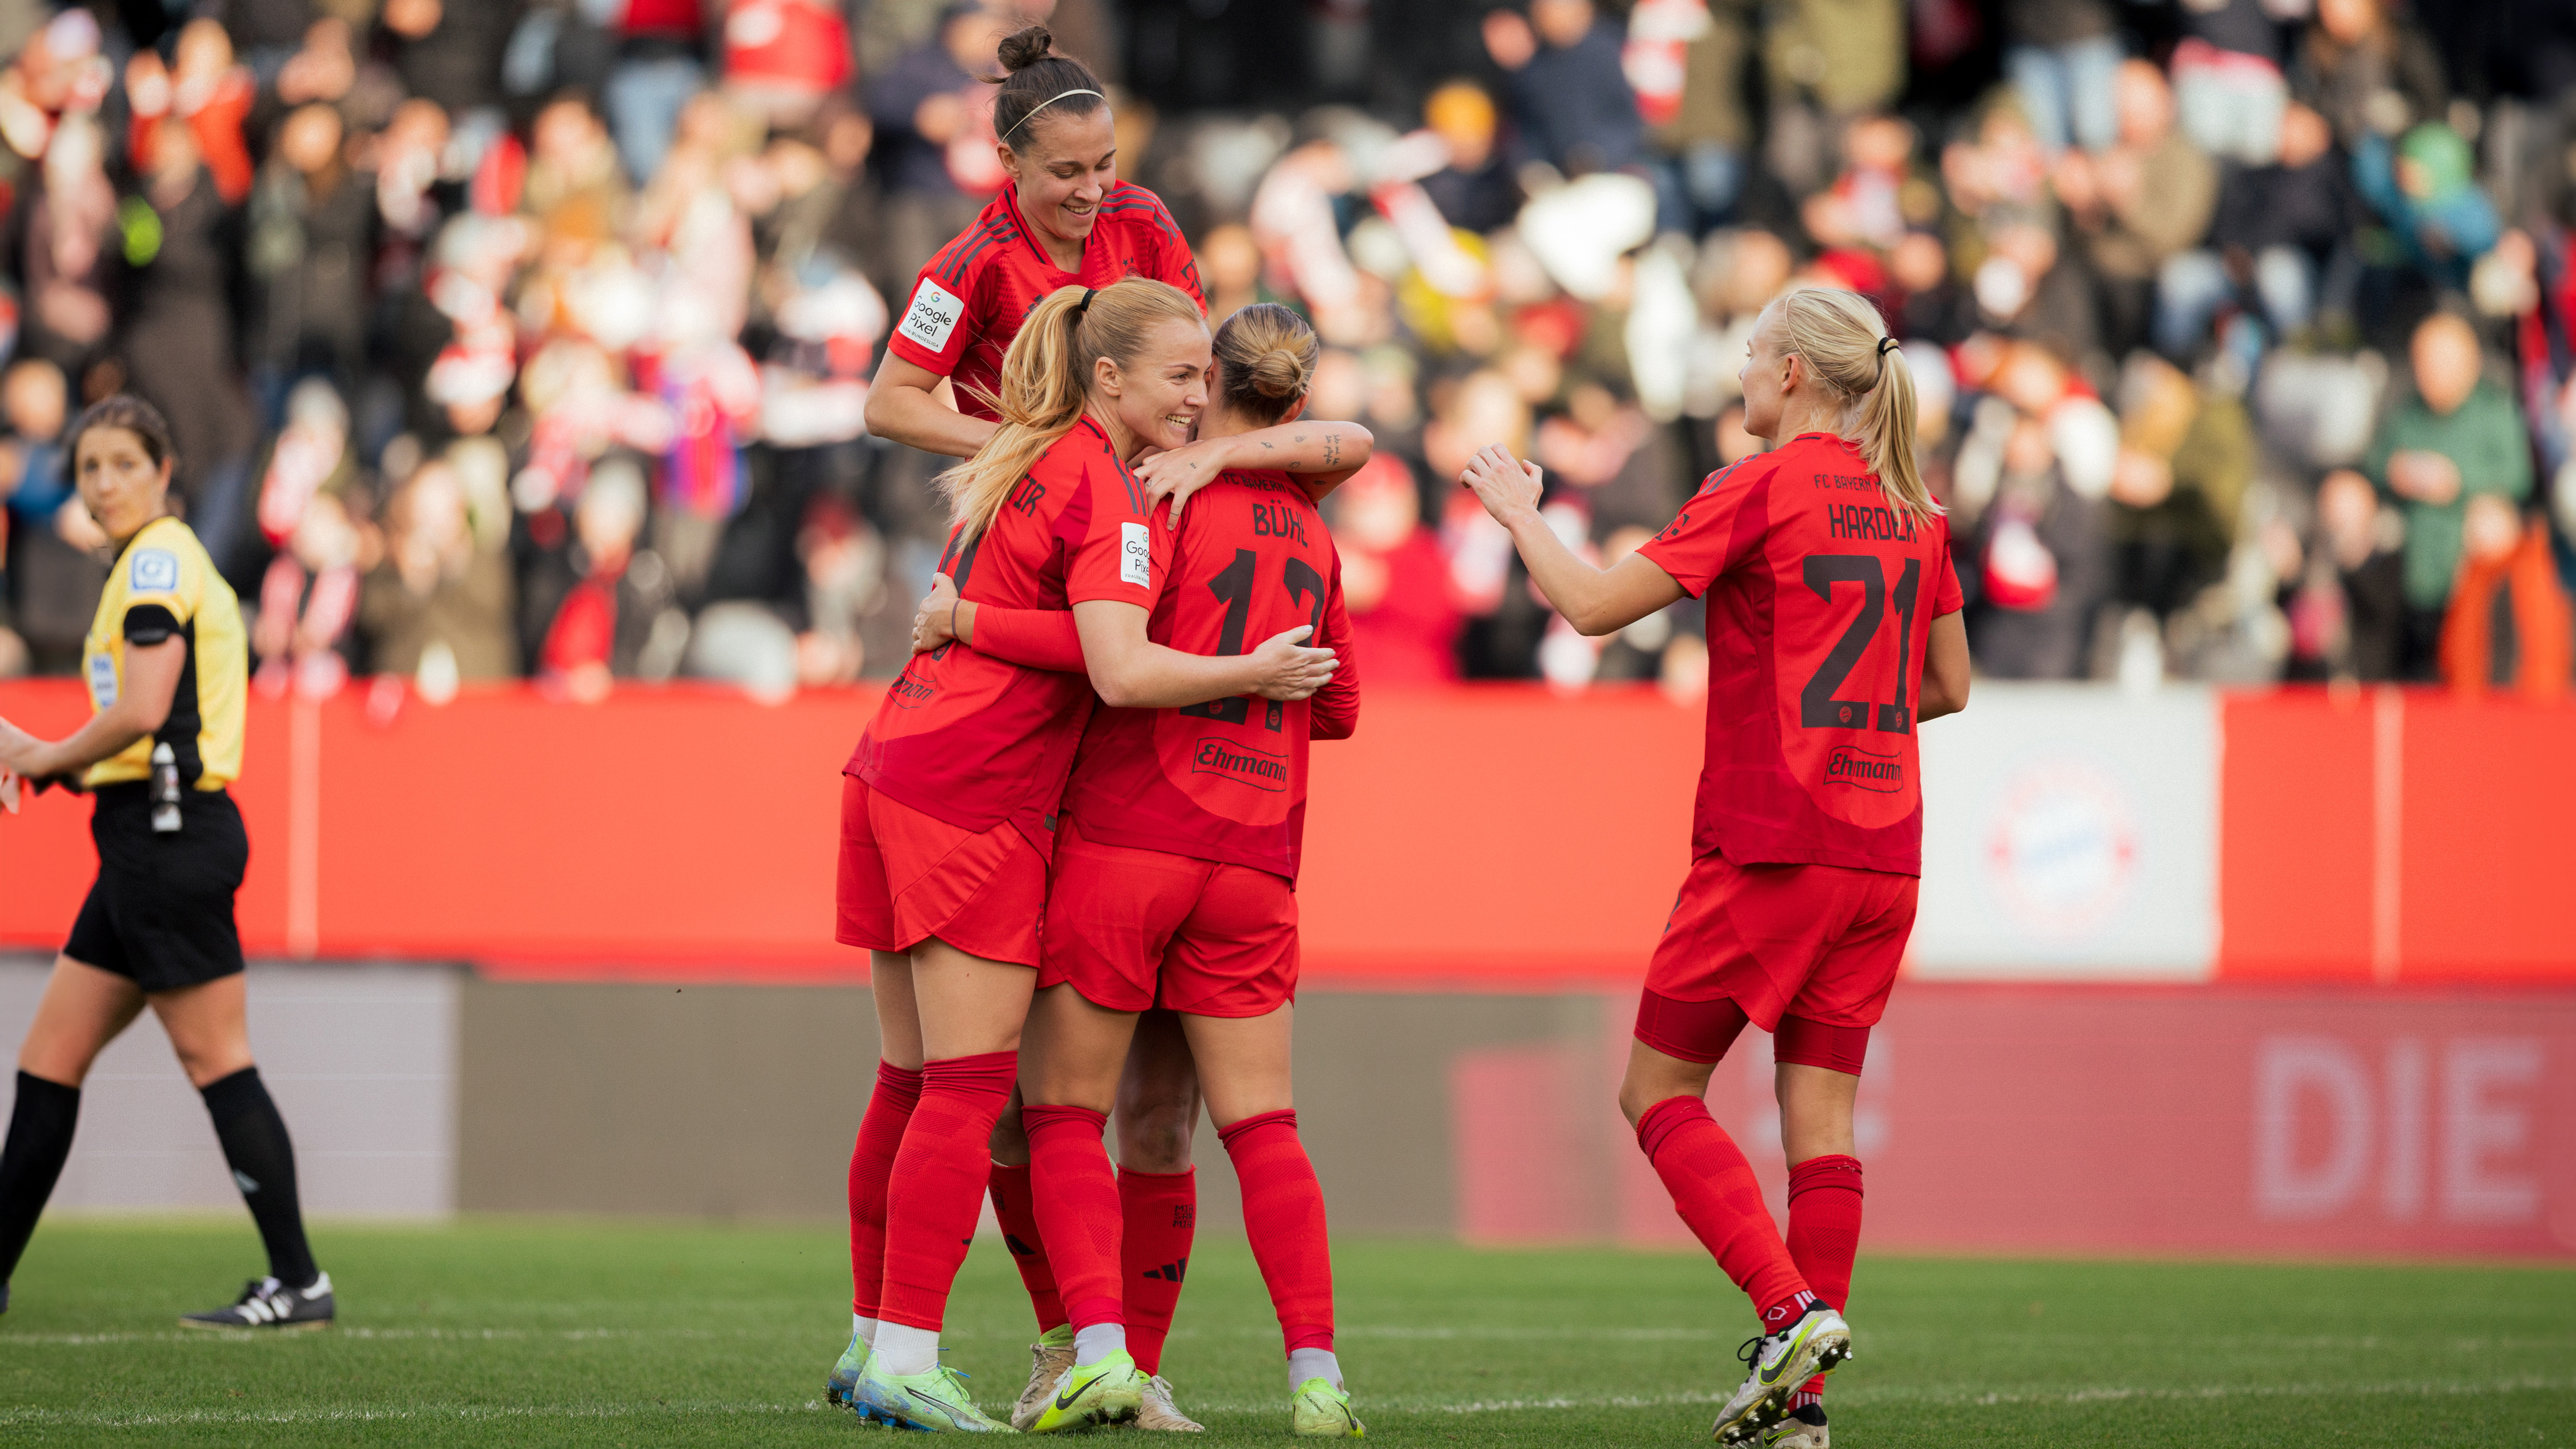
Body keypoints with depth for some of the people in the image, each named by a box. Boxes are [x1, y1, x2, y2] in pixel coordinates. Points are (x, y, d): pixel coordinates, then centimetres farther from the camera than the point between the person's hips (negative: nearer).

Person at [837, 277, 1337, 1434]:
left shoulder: (1023, 463, 14)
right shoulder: (1110, 501, -12)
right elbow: (1123, 675, -22)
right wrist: (1256, 675, -9)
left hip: (896, 771, 9)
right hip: (978, 803, -9)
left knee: (911, 1082, 14)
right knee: (969, 1088, -7)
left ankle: (875, 1340, 18)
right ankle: (905, 1362, -10)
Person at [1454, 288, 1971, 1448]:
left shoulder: (1761, 490, -9)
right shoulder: (1911, 510, 11)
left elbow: (1593, 606, -10)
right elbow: (1947, 685, 20)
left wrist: (1519, 513, 5)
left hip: (1770, 845, -6)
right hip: (1882, 851, 6)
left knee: (1659, 1090, 4)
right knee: (1818, 1111, 6)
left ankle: (1790, 1309, -13)